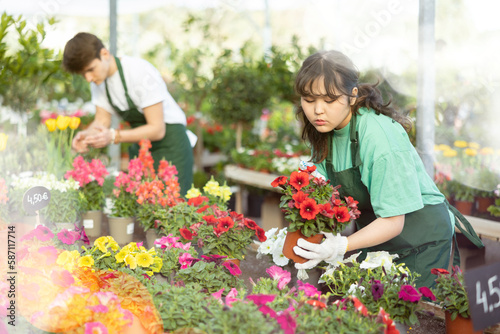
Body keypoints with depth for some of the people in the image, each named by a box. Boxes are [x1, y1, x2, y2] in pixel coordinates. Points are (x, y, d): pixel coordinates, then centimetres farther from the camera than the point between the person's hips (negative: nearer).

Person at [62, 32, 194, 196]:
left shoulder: (141, 73, -23)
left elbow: (157, 130, -23)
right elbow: (101, 121, 2)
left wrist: (114, 136, -32)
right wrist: (87, 134, -20)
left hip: (169, 145, -7)